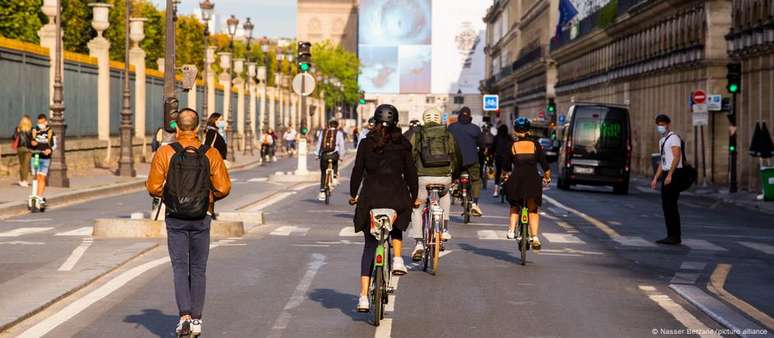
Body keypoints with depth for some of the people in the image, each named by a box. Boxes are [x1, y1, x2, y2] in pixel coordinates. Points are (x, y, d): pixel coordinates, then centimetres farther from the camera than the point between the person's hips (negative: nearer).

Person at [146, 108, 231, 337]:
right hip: (201, 219, 1)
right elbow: (223, 188, -7)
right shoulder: (211, 154, -5)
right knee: (198, 269, 11)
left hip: (175, 219, -1)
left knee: (180, 268, 4)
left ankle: (185, 316, -11)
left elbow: (153, 187, -8)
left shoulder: (165, 153, -7)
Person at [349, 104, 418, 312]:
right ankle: (397, 260, 11)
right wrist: (414, 197, 15)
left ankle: (364, 296, 1)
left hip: (370, 199, 0)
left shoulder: (366, 144, 2)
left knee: (370, 246, 9)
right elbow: (410, 172, 2)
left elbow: (357, 171, 3)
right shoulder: (402, 145, 1)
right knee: (396, 225, 35)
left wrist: (353, 194, 16)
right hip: (397, 199, 0)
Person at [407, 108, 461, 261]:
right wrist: (454, 173, 30)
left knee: (417, 208, 15)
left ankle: (419, 243, 6)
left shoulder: (417, 134, 6)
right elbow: (456, 156, 15)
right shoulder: (447, 134, 11)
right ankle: (444, 228, 25)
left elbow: (410, 156, 3)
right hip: (444, 177, 2)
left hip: (423, 177, -2)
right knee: (445, 195, 35)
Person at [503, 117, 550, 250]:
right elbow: (545, 165, 4)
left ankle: (512, 230, 7)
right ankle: (535, 237, -3)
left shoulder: (512, 146, 5)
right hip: (533, 180, 0)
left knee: (514, 207, 23)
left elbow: (506, 166, 12)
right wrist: (547, 178, 20)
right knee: (533, 211, 11)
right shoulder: (535, 145, 4)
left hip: (516, 179, 0)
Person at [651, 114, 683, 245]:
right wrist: (656, 178, 20)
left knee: (671, 206, -10)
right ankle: (670, 235, 12)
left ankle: (675, 237, -8)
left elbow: (676, 157, -18)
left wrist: (669, 175, -24)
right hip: (666, 174, 10)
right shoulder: (662, 141, 21)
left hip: (673, 174, -10)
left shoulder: (673, 137, -9)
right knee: (666, 206, 8)